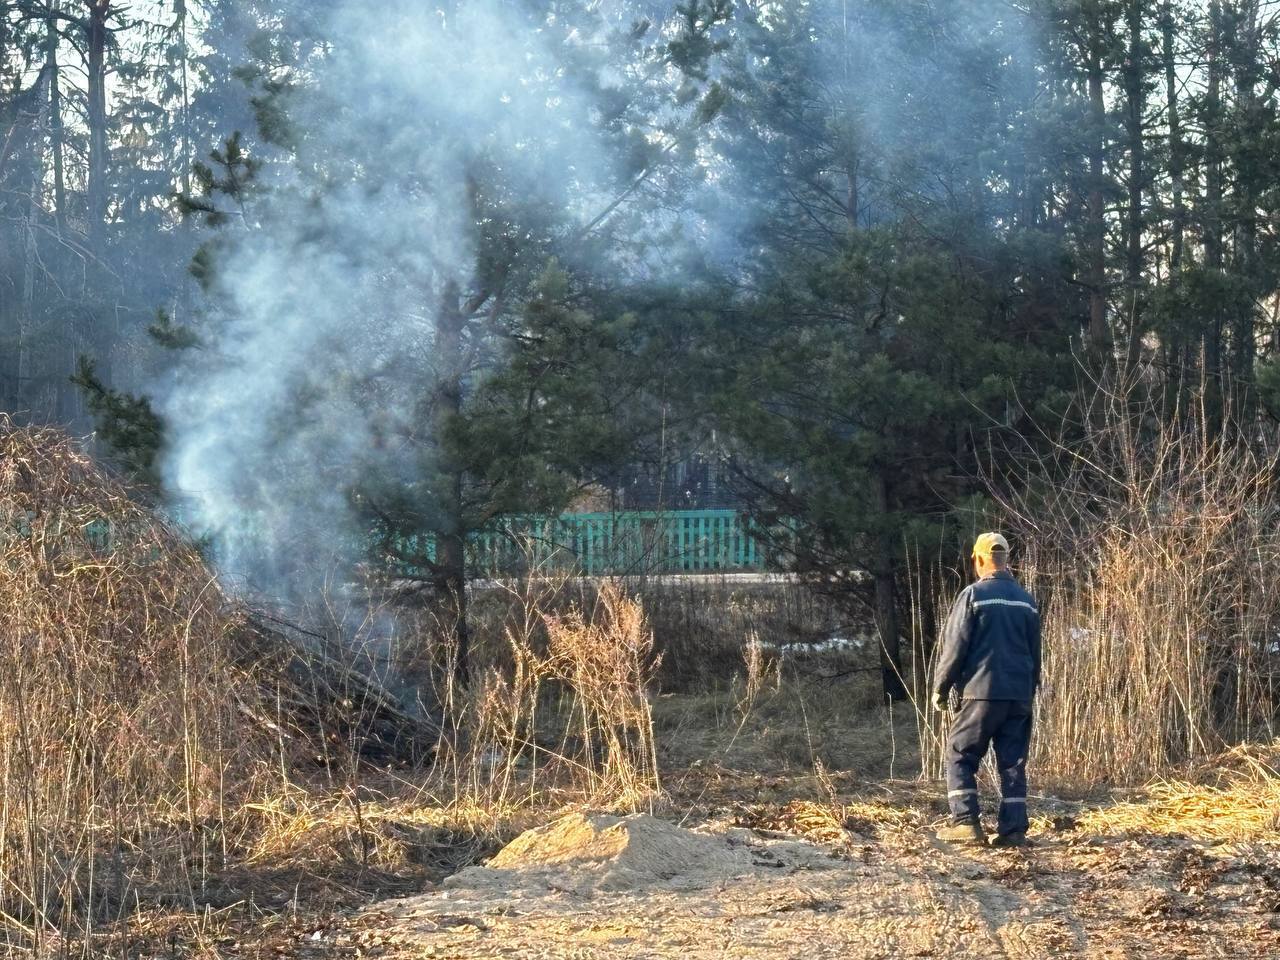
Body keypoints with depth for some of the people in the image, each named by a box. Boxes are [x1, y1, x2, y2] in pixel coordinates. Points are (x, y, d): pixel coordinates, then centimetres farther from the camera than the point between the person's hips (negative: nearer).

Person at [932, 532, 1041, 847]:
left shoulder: (973, 595, -6)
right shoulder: (1026, 600, 10)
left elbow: (955, 646, -8)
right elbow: (1035, 652, 17)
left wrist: (940, 688, 2)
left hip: (981, 693, -5)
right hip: (1020, 696, 5)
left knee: (960, 756, 5)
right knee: (1013, 763, 7)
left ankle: (966, 822, -4)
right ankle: (1014, 830, 2)